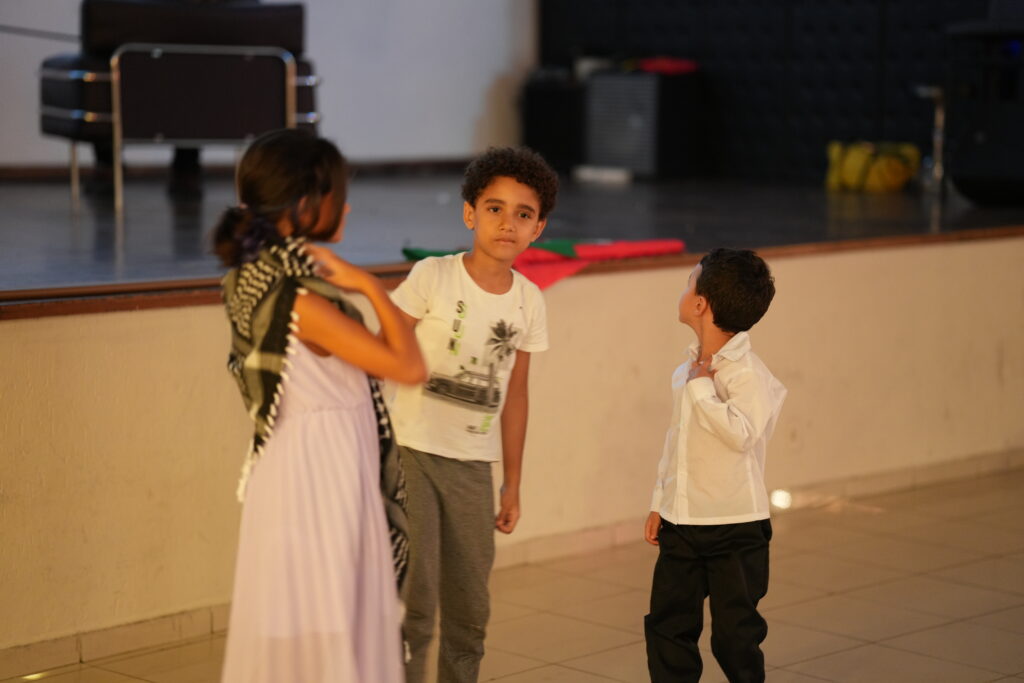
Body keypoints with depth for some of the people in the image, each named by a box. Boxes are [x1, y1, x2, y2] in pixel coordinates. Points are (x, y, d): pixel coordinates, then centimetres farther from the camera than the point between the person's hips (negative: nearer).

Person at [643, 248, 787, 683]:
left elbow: (741, 434, -32)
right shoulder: (685, 372, 8)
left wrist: (701, 387, -25)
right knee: (667, 626, 11)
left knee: (734, 635, 3)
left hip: (735, 530, -7)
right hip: (681, 525, 7)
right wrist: (660, 503, 18)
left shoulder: (746, 374, -17)